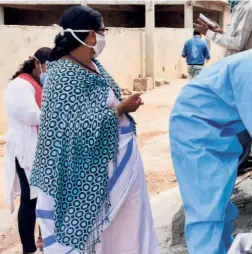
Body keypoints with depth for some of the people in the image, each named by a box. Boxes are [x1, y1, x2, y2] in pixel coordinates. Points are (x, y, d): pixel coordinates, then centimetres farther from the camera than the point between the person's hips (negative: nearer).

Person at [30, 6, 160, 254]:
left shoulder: (93, 65, 5)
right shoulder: (64, 76, -22)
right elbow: (79, 127, -27)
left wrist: (122, 105, -1)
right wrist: (120, 109, -19)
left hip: (120, 156, 9)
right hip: (96, 168, -9)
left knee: (127, 222, 18)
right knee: (105, 227, 8)